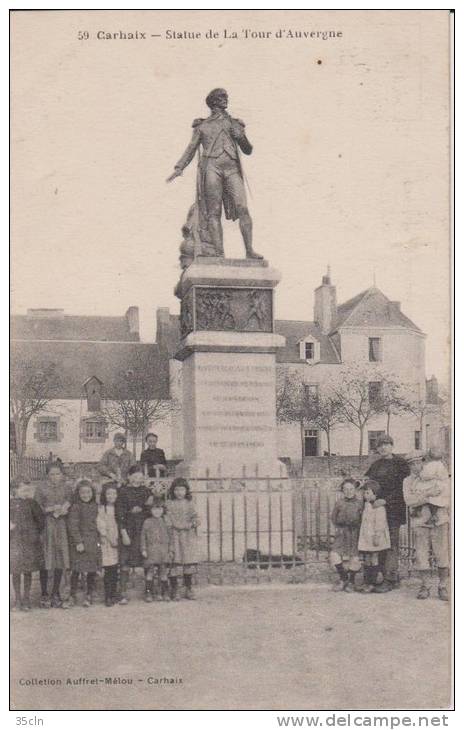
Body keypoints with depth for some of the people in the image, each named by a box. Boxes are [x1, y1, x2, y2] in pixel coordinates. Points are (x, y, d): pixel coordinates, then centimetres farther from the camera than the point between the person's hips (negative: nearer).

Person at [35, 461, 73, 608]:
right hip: (46, 526, -3)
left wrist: (64, 509, -9)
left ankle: (55, 595, 14)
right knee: (45, 561, -2)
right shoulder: (41, 489, 0)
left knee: (60, 561, 4)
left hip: (62, 527, 3)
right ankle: (44, 595, 9)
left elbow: (71, 505, 11)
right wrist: (51, 509, -13)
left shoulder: (67, 488, 8)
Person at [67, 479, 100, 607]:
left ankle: (89, 596, 15)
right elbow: (72, 525, -10)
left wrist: (99, 540, 9)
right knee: (76, 569, -2)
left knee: (92, 570, 5)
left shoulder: (95, 506, 9)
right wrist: (78, 542, -15)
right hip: (79, 541, -4)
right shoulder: (76, 507, -6)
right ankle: (72, 595, 10)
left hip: (94, 542, 4)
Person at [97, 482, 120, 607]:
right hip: (106, 541, -4)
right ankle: (108, 597, -5)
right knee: (108, 570, -8)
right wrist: (109, 538, -11)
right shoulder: (101, 508, -2)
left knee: (115, 570, 4)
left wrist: (118, 538, 2)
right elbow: (101, 525, -7)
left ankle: (114, 595, 11)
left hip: (116, 541, 4)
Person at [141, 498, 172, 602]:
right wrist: (143, 549, -4)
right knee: (150, 571, -5)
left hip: (164, 550, 3)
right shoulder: (147, 522, 2)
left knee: (163, 571, 6)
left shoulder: (165, 522, 9)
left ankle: (164, 593, 13)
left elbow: (169, 536, 13)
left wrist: (170, 550, 10)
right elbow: (143, 536, 2)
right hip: (151, 551, -3)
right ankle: (148, 593, 0)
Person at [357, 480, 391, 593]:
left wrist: (377, 536, -22)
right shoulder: (366, 505, 14)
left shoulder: (378, 506, -12)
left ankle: (372, 584, 2)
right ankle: (366, 582, 16)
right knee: (366, 560, 10)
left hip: (374, 539, -8)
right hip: (365, 538, 8)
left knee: (374, 560, -3)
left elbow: (380, 523, -17)